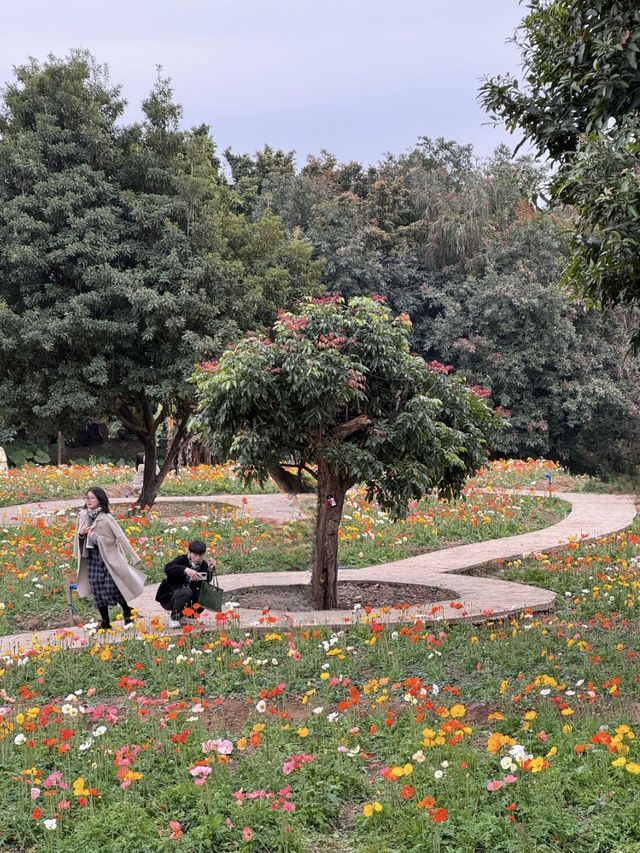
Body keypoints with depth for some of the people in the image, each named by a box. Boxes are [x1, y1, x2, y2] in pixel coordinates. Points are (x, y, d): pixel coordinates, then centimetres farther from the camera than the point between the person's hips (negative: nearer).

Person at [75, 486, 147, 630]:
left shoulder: (106, 518, -13)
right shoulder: (82, 515, 3)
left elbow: (120, 537, -13)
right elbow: (79, 537, 16)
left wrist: (132, 557, -14)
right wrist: (80, 533, -9)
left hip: (108, 557, -5)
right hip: (92, 557, 5)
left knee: (112, 588, -5)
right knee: (97, 590, 4)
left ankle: (128, 613, 21)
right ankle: (105, 622, 16)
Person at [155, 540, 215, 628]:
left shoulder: (203, 565, -2)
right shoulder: (182, 559, -16)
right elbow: (167, 568, -37)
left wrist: (210, 570, -28)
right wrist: (186, 569, -50)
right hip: (168, 597, -6)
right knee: (186, 591, -33)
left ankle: (182, 615, 7)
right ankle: (174, 618, -11)